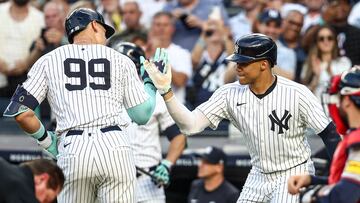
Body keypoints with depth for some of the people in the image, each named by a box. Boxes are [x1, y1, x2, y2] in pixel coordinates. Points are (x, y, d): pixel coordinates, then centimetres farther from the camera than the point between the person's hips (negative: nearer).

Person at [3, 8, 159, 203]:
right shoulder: (120, 60, 14)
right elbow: (142, 115, 14)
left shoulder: (48, 60, 13)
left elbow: (20, 112, 4)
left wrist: (46, 140, 19)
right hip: (115, 145, 0)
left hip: (72, 150, 0)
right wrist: (151, 81, 31)